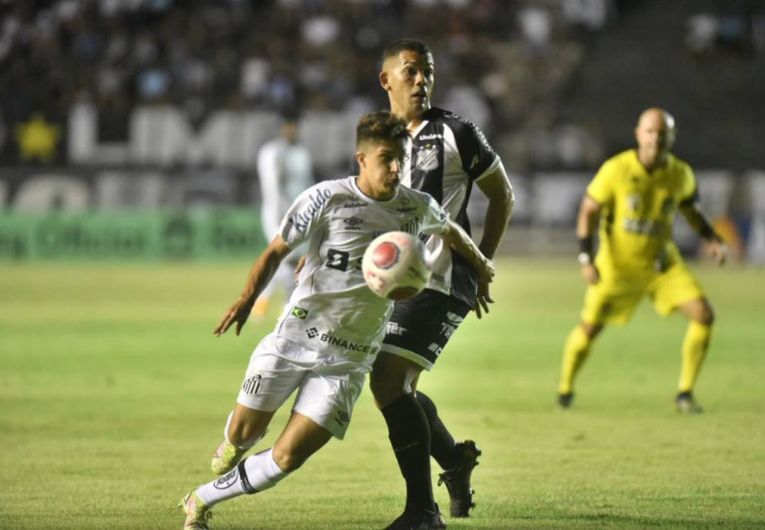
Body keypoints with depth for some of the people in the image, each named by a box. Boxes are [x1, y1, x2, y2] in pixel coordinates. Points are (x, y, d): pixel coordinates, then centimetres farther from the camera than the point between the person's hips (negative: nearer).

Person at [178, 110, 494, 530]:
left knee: (287, 457, -9)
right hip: (292, 340, -2)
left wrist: (481, 268, 37)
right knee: (243, 433, 5)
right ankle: (231, 449, 45)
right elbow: (277, 250, -4)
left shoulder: (417, 208, 1)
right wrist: (248, 297, -20)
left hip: (347, 361, 2)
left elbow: (450, 230, 24)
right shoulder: (326, 198, -10)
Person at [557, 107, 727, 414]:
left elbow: (690, 209, 13)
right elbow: (588, 211, -11)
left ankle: (685, 393, 0)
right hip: (618, 263, -3)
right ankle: (564, 390, 27)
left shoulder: (681, 174, -7)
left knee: (703, 315, -12)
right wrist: (585, 258, -21)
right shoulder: (616, 170, -18)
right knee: (589, 328, 0)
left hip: (663, 262, 3)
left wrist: (712, 239, -3)